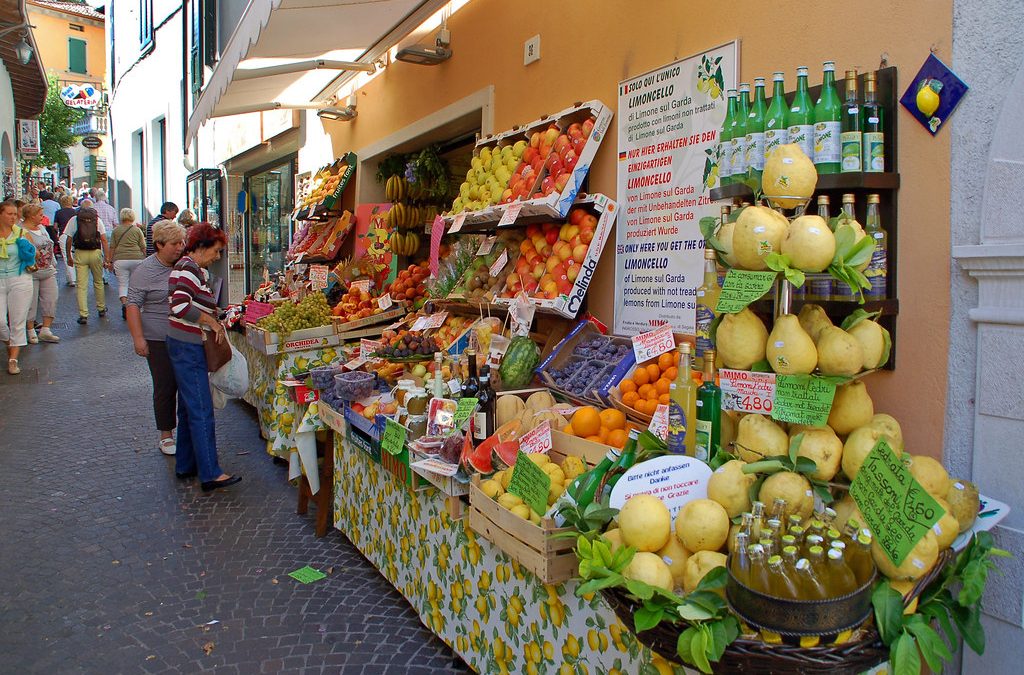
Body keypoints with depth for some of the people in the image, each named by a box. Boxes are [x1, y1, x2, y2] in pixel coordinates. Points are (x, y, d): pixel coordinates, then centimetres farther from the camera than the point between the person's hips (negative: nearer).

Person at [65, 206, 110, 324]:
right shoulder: (97, 219, 5)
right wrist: (107, 258, 2)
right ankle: (101, 309, 30)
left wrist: (69, 256, 13)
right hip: (96, 253, 1)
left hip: (80, 254, -1)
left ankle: (83, 315, -3)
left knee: (82, 286, 1)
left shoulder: (74, 220, 3)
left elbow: (69, 240, 2)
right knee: (98, 282, 18)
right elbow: (104, 240, -1)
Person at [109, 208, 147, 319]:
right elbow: (143, 247, 4)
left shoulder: (116, 230, 8)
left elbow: (112, 248, 8)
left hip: (120, 259, 0)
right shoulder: (137, 230, 6)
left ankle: (124, 304, -19)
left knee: (122, 283, 2)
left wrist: (110, 261, 15)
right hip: (136, 258, 0)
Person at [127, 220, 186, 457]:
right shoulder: (145, 271, -8)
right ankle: (166, 435, 17)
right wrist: (138, 337, -16)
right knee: (165, 387, 3)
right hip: (159, 341, -4)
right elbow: (133, 305, -9)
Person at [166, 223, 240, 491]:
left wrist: (214, 322, 5)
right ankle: (210, 474, -4)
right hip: (187, 348, -11)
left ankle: (185, 465, 27)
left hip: (189, 347, 11)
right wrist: (212, 322, -22)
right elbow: (180, 305, -30)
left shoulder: (199, 270, 16)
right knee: (201, 411, -8)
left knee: (189, 407, 17)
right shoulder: (187, 268, -16)